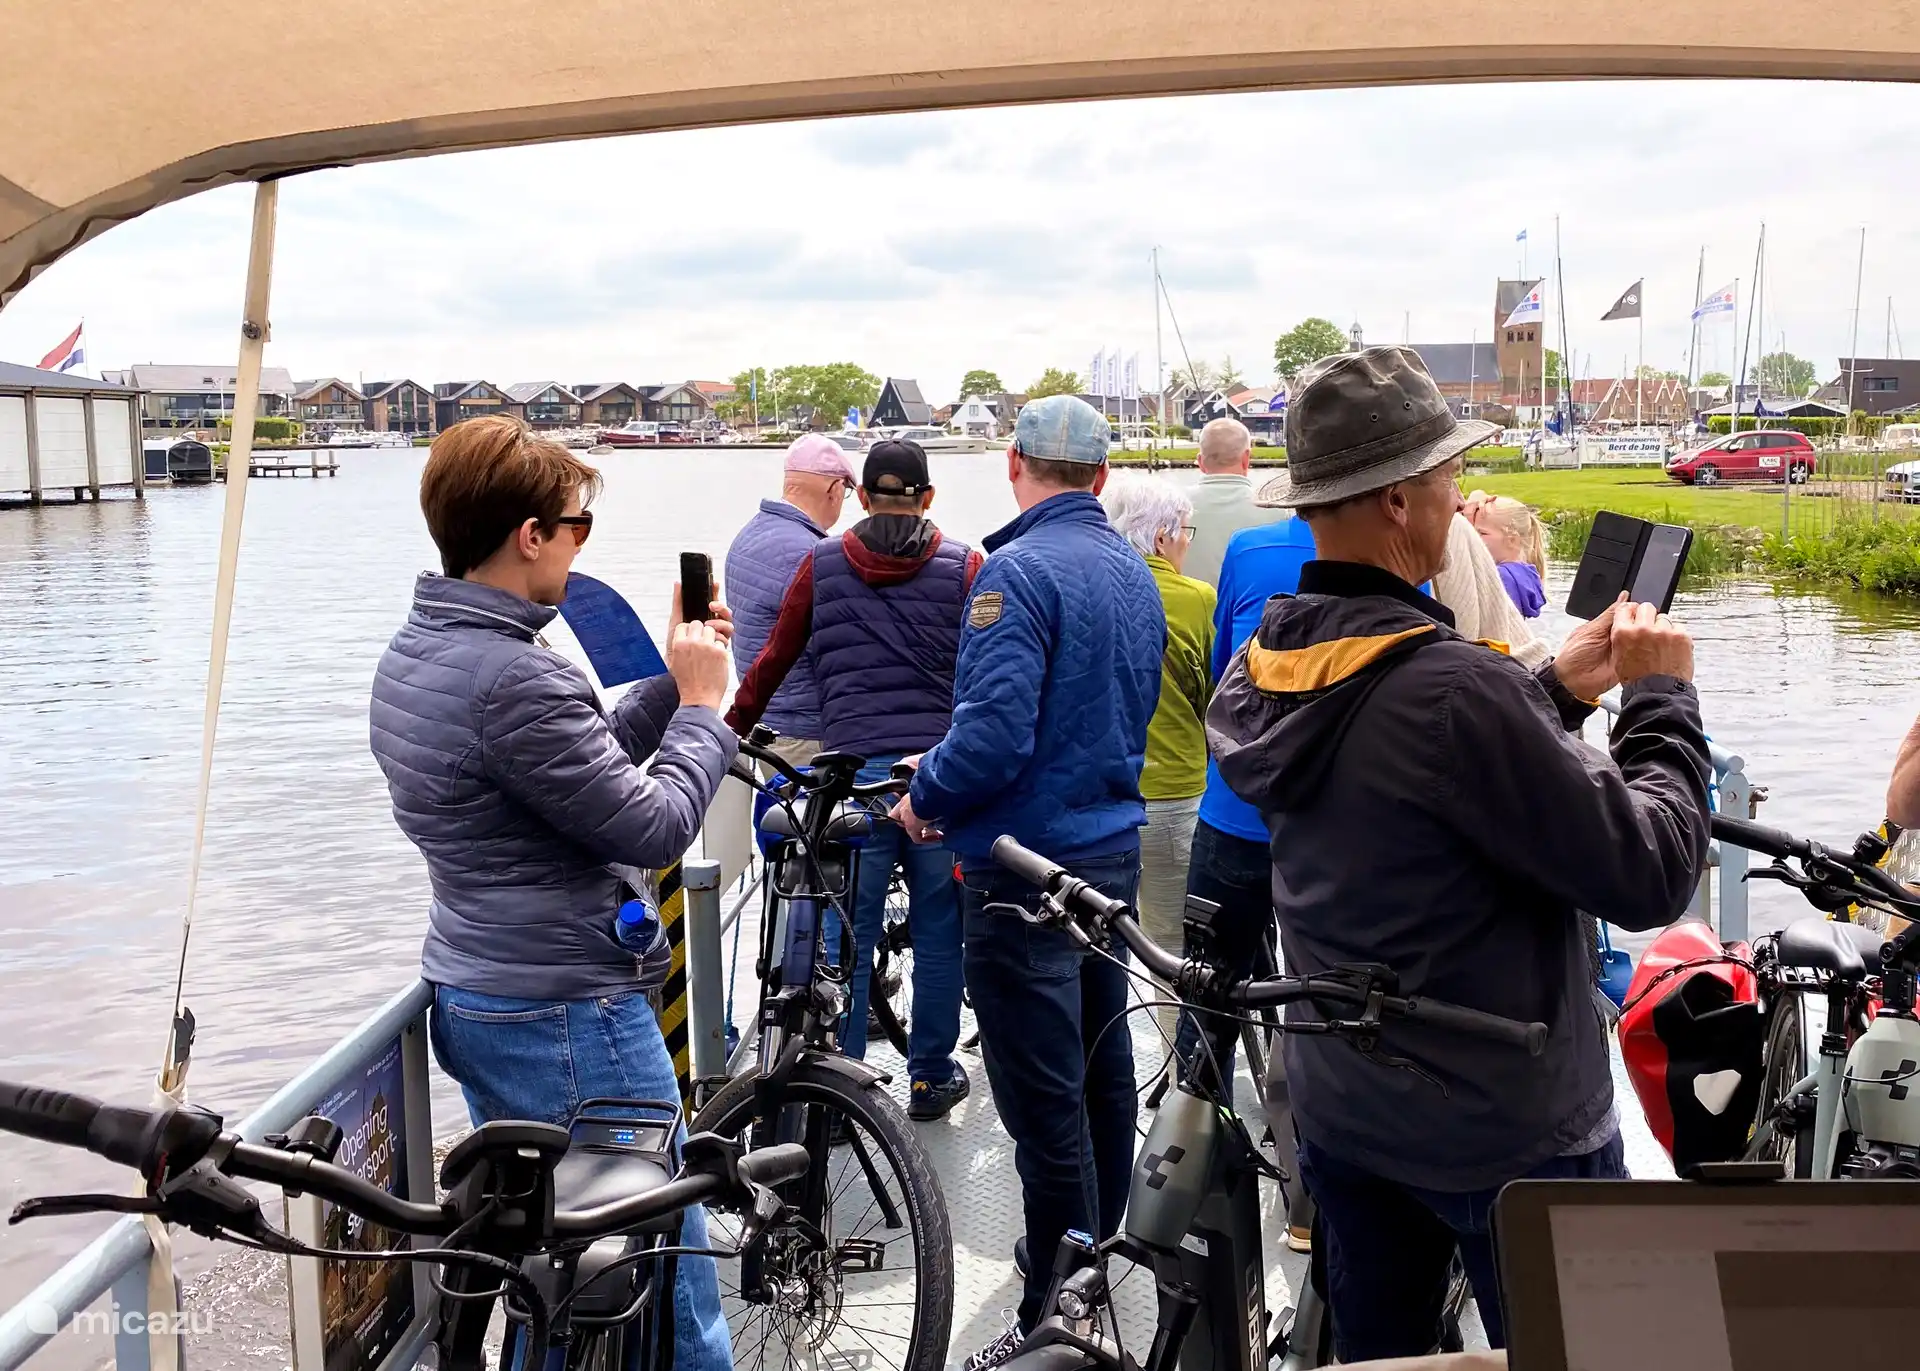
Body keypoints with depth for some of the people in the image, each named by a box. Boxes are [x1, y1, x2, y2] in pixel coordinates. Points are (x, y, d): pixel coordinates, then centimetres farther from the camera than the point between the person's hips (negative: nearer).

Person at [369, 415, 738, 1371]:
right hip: (568, 1020, -10)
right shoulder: (514, 679, -25)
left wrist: (670, 685, 7)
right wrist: (703, 704, -8)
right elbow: (655, 826, -21)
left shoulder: (413, 656, 6)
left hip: (471, 998, 10)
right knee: (667, 1270, 5)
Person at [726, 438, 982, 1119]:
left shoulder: (823, 563, 6)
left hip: (855, 766, 0)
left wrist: (730, 729, 24)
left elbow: (773, 660, 11)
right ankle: (930, 1077, 21)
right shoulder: (964, 566, 4)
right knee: (937, 929, 11)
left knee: (848, 935, 6)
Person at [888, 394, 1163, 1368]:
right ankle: (1096, 1253, 38)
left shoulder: (1018, 570, -18)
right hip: (1113, 850, 9)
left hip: (1025, 867, -9)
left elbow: (995, 733, -27)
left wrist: (923, 797, -8)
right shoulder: (1134, 573, 8)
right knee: (1103, 1072, 20)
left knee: (1045, 1101, -1)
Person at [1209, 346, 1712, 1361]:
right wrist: (1663, 695, -10)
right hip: (1510, 1137, -7)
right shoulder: (1454, 689, -29)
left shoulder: (1259, 670, -3)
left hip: (1337, 1114, 7)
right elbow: (1650, 877, -23)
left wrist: (1557, 690, 6)